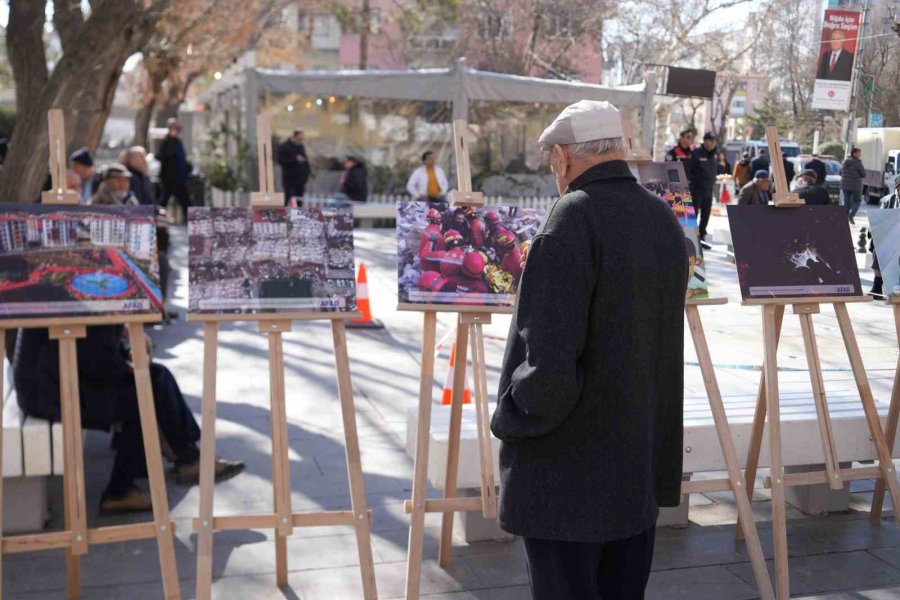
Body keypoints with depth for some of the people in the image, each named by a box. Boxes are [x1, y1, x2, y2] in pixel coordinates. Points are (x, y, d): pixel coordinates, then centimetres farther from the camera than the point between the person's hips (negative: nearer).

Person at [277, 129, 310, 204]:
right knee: (288, 200, -8)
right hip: (290, 179, -6)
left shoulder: (301, 147, 13)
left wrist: (307, 174, 10)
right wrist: (295, 159, -20)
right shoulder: (284, 147, -6)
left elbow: (305, 161, 20)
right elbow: (281, 161, -13)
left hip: (301, 179, 6)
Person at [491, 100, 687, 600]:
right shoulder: (666, 220, 6)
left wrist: (511, 419, -10)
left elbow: (550, 361, -25)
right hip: (644, 469, 8)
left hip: (568, 474, -8)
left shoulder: (572, 220, -19)